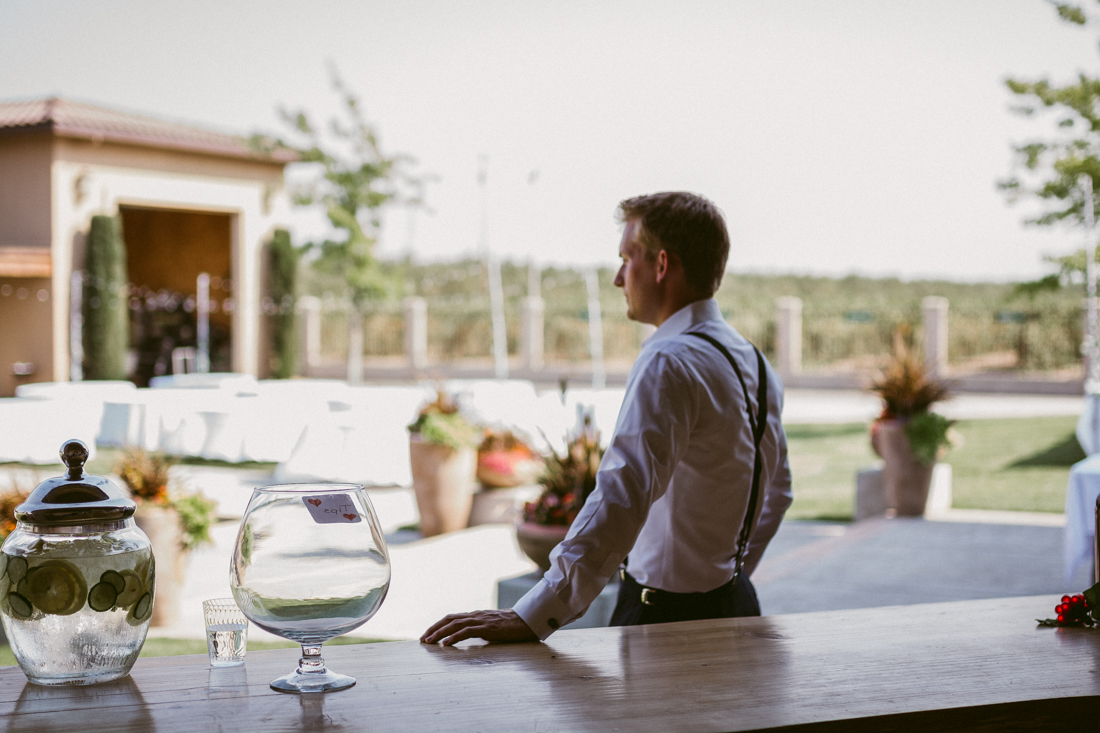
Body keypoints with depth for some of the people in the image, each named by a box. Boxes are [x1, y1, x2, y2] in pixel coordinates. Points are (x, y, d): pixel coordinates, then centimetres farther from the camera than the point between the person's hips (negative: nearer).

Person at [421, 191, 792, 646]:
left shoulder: (670, 362, -20)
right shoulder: (754, 362, 10)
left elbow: (622, 498, -30)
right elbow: (776, 492, 20)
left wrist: (532, 617, -33)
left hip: (667, 613, -9)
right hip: (735, 604, 9)